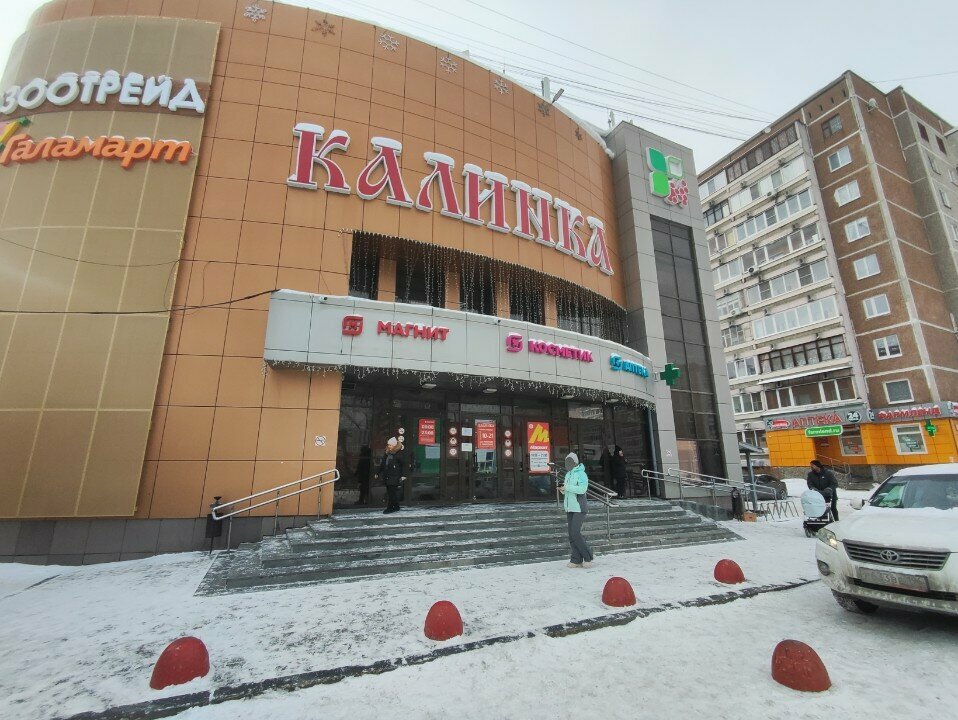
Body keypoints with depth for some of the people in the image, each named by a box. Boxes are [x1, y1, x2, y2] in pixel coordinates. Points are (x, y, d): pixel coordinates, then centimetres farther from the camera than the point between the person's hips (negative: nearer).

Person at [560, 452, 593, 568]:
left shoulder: (581, 474, -11)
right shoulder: (568, 474, 14)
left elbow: (582, 489, -24)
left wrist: (567, 487, -23)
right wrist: (562, 490, 0)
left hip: (579, 508, -8)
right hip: (569, 508, 8)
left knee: (575, 533, -12)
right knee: (571, 535, 8)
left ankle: (588, 556, 6)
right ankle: (576, 560, 15)